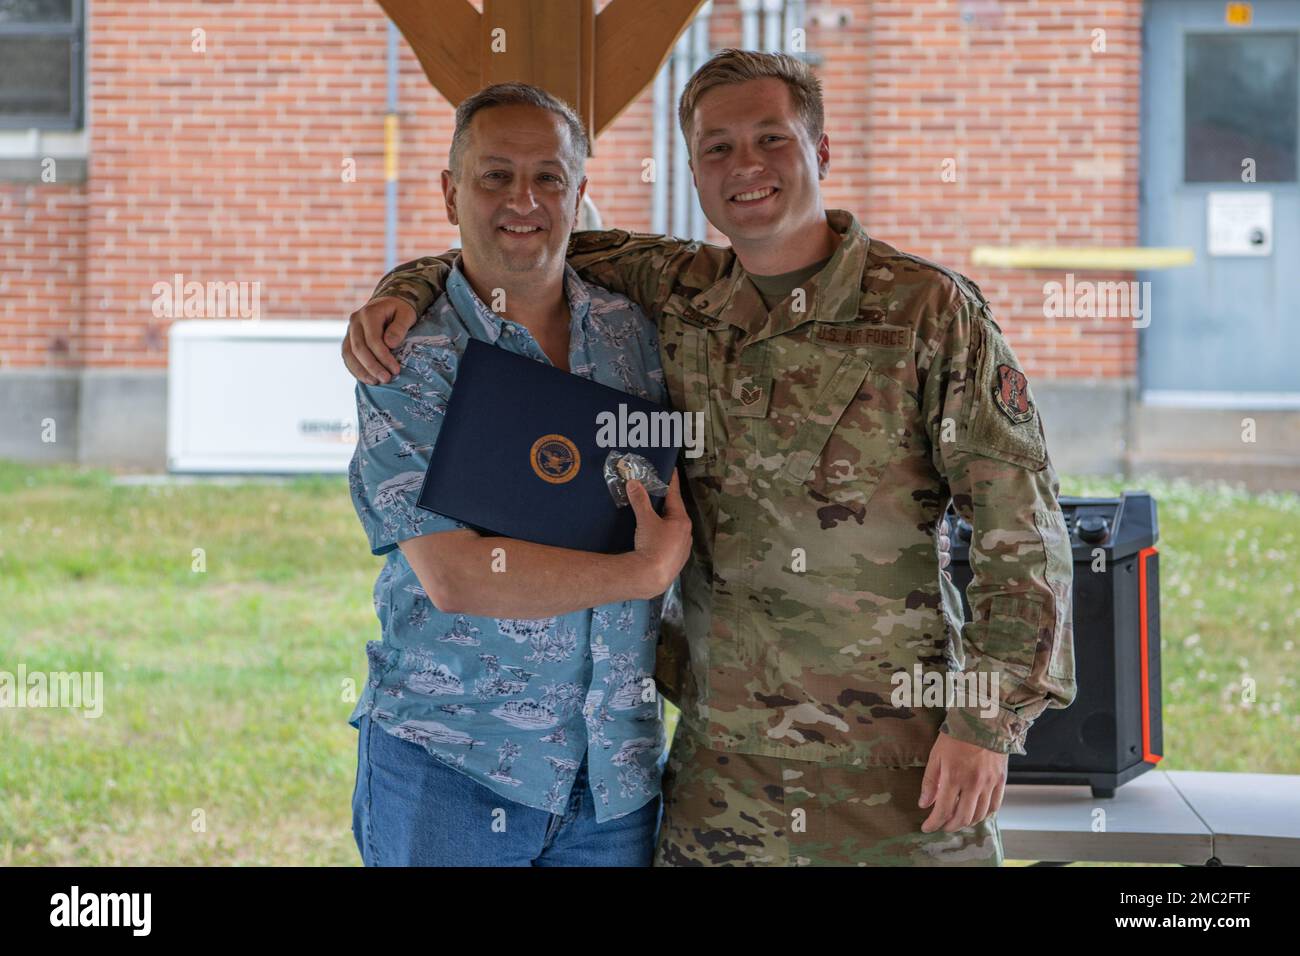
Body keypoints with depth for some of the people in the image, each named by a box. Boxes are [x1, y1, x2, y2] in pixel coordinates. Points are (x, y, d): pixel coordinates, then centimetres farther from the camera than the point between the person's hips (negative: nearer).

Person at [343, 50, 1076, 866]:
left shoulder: (929, 310, -5)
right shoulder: (676, 295, 7)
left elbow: (1020, 520, -6)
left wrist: (987, 720, -12)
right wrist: (408, 287, 1)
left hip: (899, 754, -3)